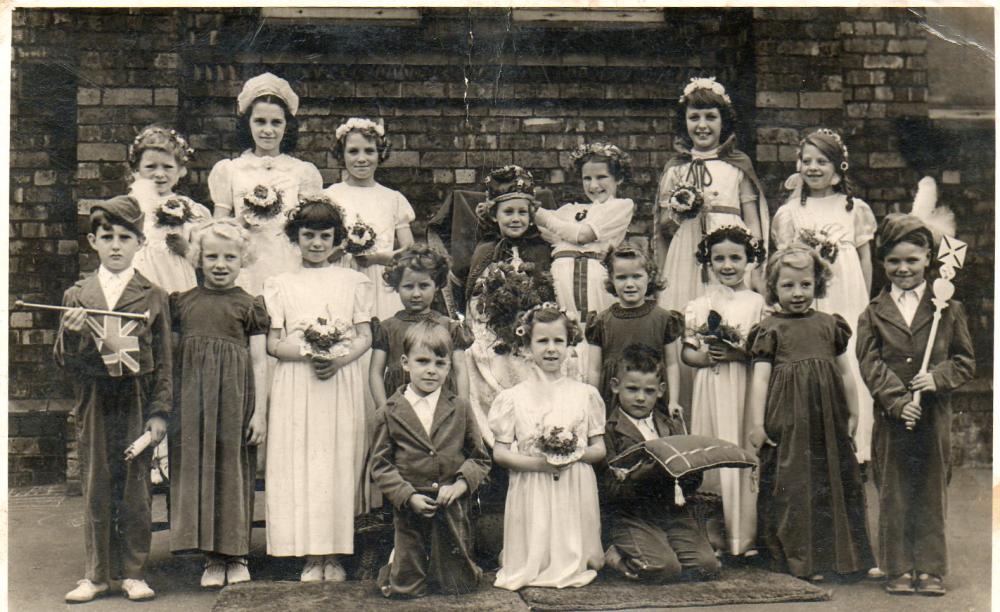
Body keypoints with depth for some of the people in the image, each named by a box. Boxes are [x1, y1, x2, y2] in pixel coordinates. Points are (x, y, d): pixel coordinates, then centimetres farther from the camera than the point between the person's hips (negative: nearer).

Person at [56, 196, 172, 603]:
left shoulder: (154, 297, 2)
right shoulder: (77, 296, 6)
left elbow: (164, 362, 2)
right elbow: (65, 361, 5)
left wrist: (159, 412, -4)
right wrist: (71, 335, -16)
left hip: (138, 404, -1)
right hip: (94, 405, 1)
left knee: (136, 490, 4)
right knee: (95, 490, 7)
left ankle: (133, 573, 16)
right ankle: (96, 574, 19)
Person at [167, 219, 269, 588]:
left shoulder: (249, 305, 2)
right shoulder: (182, 302, 10)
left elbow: (259, 362, 1)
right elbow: (171, 353, 14)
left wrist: (260, 411, -5)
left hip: (234, 398, -3)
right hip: (191, 399, 3)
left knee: (234, 469, 4)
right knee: (196, 467, 3)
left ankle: (236, 554, 16)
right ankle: (212, 558, 12)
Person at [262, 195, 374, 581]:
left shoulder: (353, 282, 10)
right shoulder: (281, 285, 9)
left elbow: (365, 336, 5)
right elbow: (273, 342, 3)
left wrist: (339, 358, -14)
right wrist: (307, 353, -15)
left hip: (343, 380, 0)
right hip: (296, 384, 0)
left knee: (339, 462, 0)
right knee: (299, 462, -2)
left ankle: (335, 555, 10)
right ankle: (312, 557, 7)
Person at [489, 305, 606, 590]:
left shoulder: (585, 394, 7)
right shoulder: (514, 397, 2)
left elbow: (600, 449, 7)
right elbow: (499, 452, 0)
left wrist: (577, 454, -15)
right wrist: (536, 462, -17)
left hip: (576, 492, 1)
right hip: (531, 492, -1)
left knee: (573, 555, 1)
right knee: (532, 561, 0)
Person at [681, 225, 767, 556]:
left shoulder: (757, 302, 4)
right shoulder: (699, 304, 9)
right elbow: (686, 353, 7)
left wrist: (739, 353, -15)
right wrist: (705, 356, -12)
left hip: (745, 389, -1)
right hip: (710, 390, 1)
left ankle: (744, 534, 9)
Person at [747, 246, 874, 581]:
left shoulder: (830, 324, 11)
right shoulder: (771, 329, 0)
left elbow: (845, 372, 16)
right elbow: (760, 377, -4)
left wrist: (853, 414, 16)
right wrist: (756, 423, -9)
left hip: (828, 421, 4)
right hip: (787, 423, -3)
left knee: (835, 481, 10)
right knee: (792, 485, -1)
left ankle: (842, 554, 22)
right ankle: (803, 560, 9)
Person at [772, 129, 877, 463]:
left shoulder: (855, 208, 10)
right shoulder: (790, 212, 9)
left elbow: (865, 259, 13)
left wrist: (865, 303, 10)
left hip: (847, 299, 1)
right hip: (806, 301, 0)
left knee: (850, 367, -3)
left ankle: (852, 445, 8)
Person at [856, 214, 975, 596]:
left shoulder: (948, 309, 4)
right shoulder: (873, 313, 4)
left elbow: (965, 361, 5)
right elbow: (870, 364, -3)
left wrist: (938, 378, -14)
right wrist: (897, 401, -15)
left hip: (934, 417, 0)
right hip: (891, 418, 0)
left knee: (932, 494, 7)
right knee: (893, 496, 5)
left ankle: (930, 569, 15)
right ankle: (899, 569, 15)